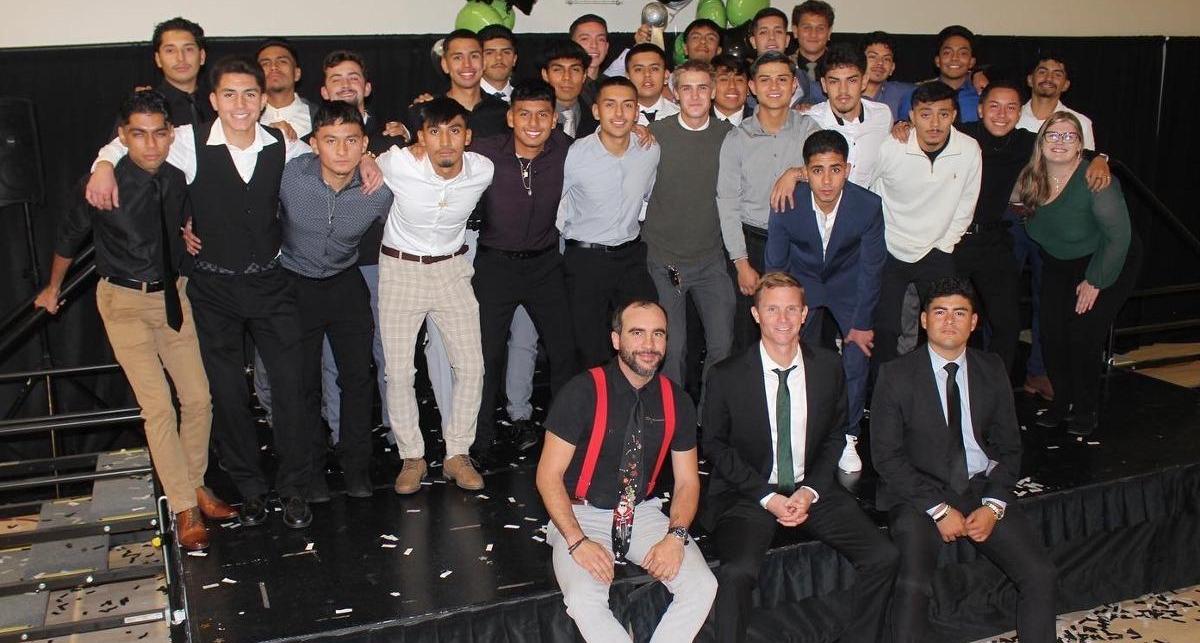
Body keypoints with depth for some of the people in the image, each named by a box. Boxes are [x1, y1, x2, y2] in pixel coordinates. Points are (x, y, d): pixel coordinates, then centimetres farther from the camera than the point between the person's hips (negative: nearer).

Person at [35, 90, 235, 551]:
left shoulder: (178, 180, -5)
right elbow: (70, 236, 2)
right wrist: (53, 288, 15)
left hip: (173, 295, 4)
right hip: (125, 301, -4)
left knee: (198, 398, 5)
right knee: (158, 406, -10)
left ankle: (196, 486, 23)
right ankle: (185, 510, -1)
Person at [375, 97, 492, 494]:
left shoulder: (483, 171, -14)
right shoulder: (396, 164, -23)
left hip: (451, 268, 2)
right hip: (400, 268, -2)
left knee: (471, 366, -1)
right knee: (398, 370, -2)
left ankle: (457, 454, 15)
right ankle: (412, 458, 16)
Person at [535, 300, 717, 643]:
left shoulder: (676, 401, 0)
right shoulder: (582, 392, -14)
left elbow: (687, 480, 6)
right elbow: (548, 475, -12)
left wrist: (676, 536, -12)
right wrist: (578, 542, -22)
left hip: (643, 513, 4)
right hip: (582, 515, -4)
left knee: (703, 587, -17)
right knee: (585, 601, -30)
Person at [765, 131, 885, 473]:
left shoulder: (868, 206, -25)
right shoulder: (787, 205, -24)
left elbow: (871, 267, -13)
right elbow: (775, 265, -10)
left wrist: (861, 323, -8)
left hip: (849, 287, 0)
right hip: (802, 284, 0)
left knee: (857, 360, -8)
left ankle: (848, 437, 13)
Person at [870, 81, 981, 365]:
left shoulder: (969, 150, -11)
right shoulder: (890, 148, -17)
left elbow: (965, 205, 2)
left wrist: (946, 244, 4)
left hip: (936, 254, 2)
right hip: (889, 251, -1)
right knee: (885, 329, -1)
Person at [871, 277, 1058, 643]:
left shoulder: (992, 370, 7)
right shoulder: (896, 375, -5)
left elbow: (1008, 447, 10)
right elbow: (886, 456, -8)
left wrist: (993, 505, -6)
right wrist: (938, 509, -14)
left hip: (980, 488, 4)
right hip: (919, 493, -4)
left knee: (1041, 575, -13)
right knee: (913, 584, -26)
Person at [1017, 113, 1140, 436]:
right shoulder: (1032, 179, -11)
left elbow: (1119, 236, -23)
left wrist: (1095, 282, -17)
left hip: (1108, 263, -5)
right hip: (1058, 263, 5)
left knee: (1083, 336, -11)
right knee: (1052, 334, -3)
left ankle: (1086, 410, 12)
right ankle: (1062, 401, 19)